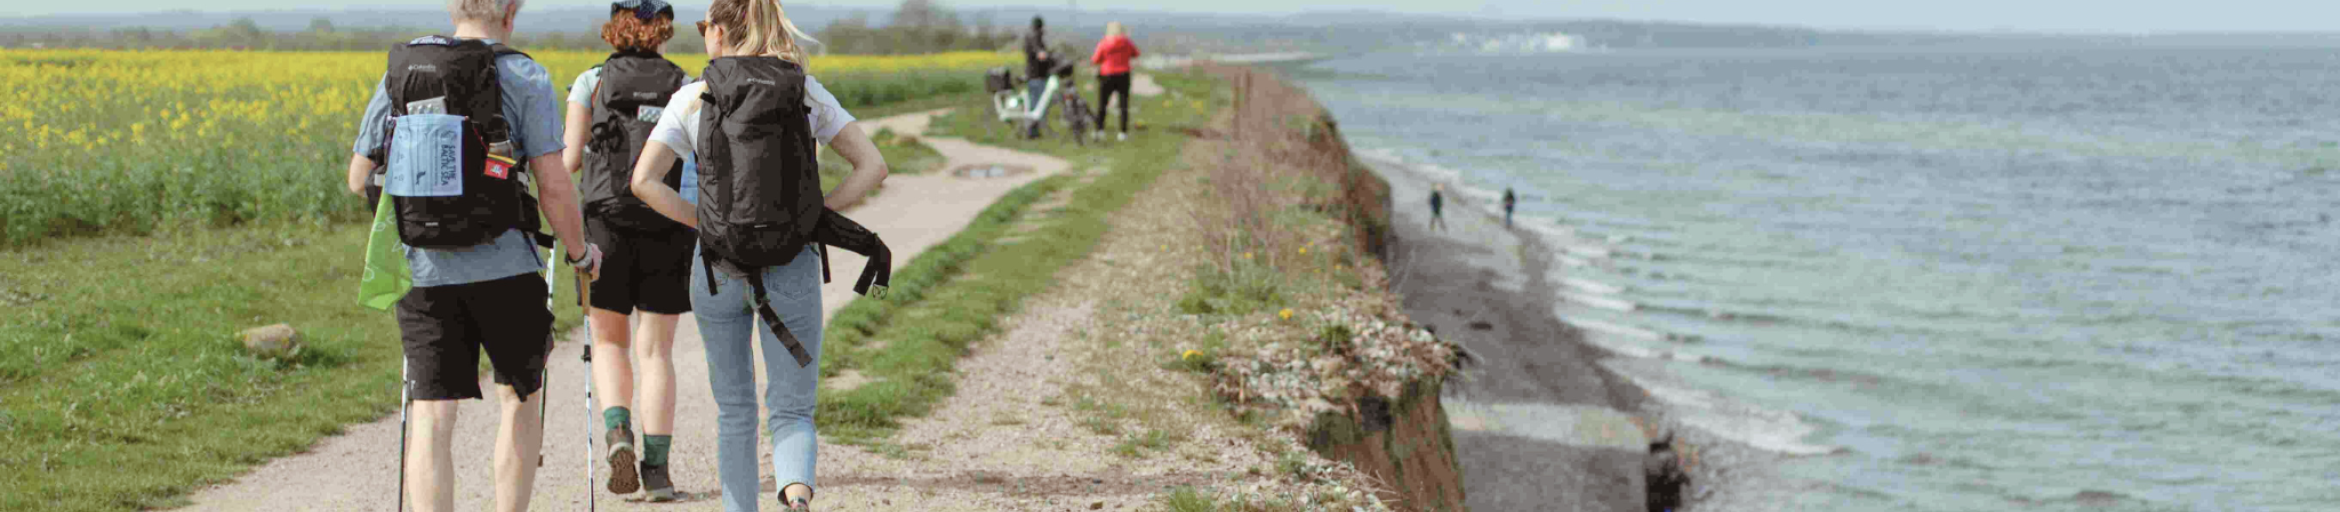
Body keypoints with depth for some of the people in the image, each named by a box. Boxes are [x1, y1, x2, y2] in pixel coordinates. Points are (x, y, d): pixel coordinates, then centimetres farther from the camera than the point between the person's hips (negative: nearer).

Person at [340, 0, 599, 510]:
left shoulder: (397, 76, 7)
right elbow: (554, 186, -9)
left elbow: (359, 180, 12)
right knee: (522, 399, 17)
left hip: (423, 272, 3)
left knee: (431, 419, 1)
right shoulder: (524, 77, -5)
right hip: (503, 268, -2)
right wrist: (581, 253, 7)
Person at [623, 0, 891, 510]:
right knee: (790, 409, 3)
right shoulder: (806, 93, 4)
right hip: (792, 267, 0)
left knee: (734, 410, 16)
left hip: (718, 266, 0)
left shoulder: (691, 100, -1)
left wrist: (702, 220, 1)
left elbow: (644, 182, -10)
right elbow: (873, 166, 0)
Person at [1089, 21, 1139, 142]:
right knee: (1124, 105, 5)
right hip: (1123, 76, 2)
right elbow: (1136, 54, 12)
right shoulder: (1126, 43, -3)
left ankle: (1099, 129, 3)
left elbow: (1095, 60, -5)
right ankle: (1123, 131, 0)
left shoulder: (1103, 44, -10)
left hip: (1107, 76, -2)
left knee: (1101, 104, 10)